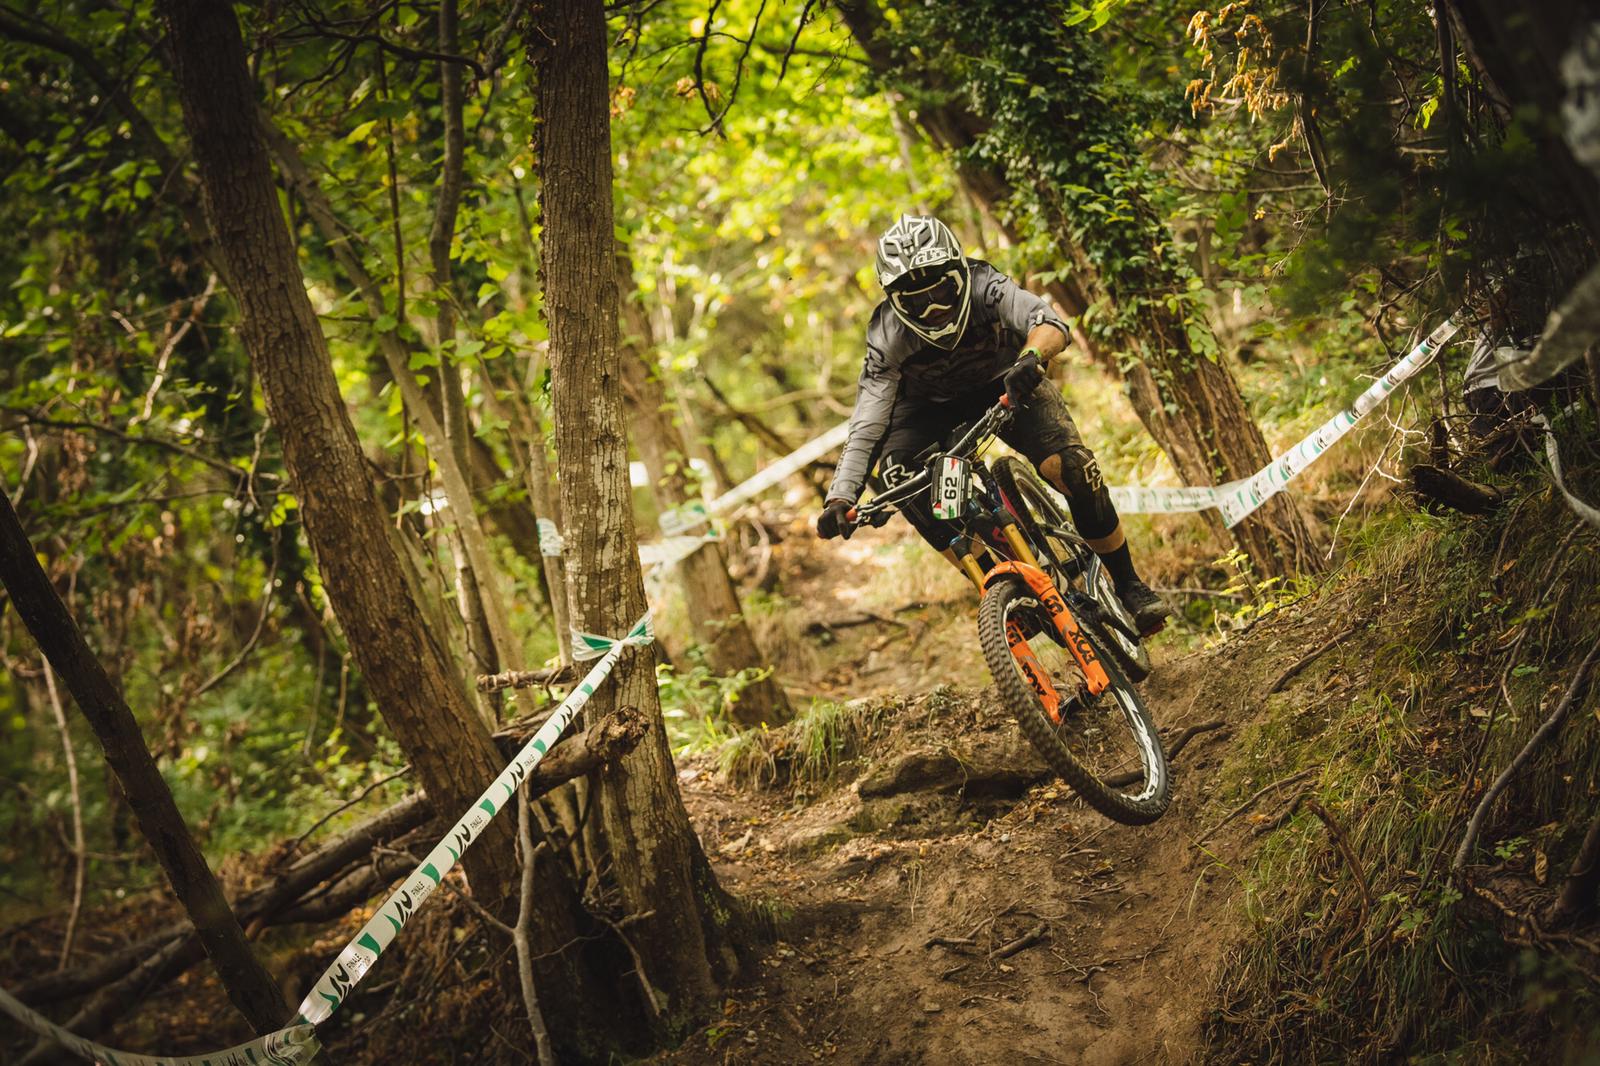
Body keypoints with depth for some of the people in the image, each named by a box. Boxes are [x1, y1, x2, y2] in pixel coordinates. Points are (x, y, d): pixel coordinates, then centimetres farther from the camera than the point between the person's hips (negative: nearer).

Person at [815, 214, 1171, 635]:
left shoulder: (984, 287, -33)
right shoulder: (887, 339, -29)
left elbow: (1049, 322, -49)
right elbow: (866, 428, -30)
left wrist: (1031, 358, -72)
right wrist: (840, 498, -43)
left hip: (1005, 385, -1)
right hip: (932, 407, 1)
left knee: (1071, 467, -25)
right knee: (897, 471, -30)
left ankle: (1129, 585, -5)